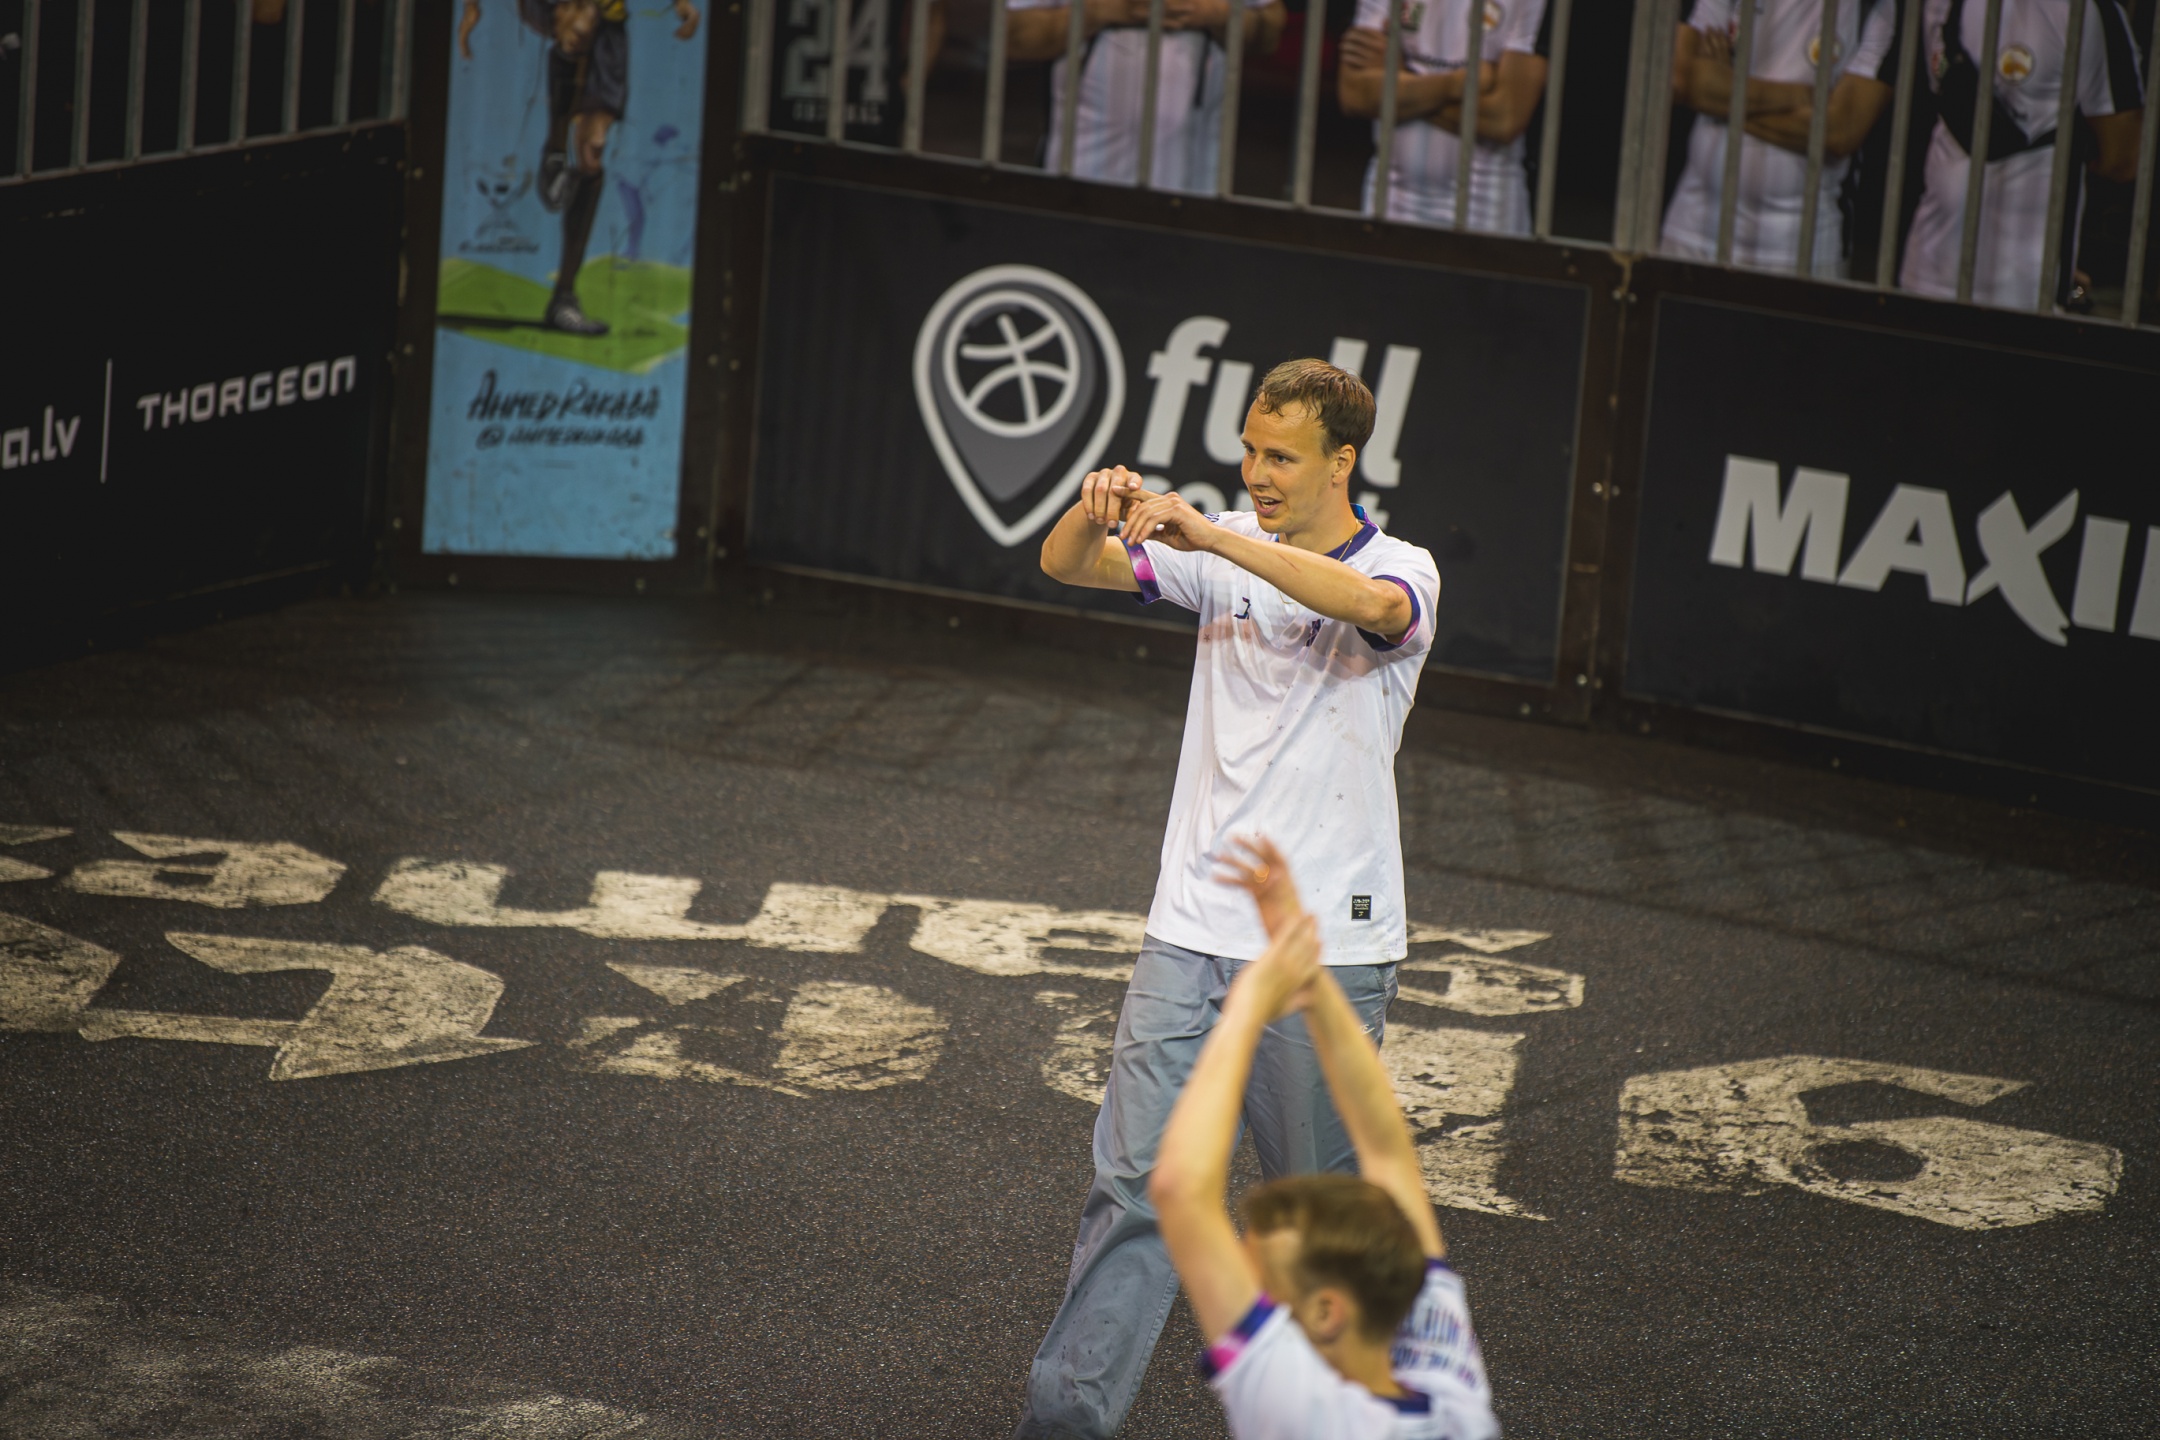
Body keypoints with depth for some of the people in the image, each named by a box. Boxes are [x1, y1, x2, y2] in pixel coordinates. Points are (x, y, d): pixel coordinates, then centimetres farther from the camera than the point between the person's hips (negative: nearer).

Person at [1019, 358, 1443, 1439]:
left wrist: (1214, 535, -36)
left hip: (1326, 948, -3)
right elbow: (1067, 566, 1)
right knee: (1134, 1178, -3)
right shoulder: (1228, 556, 7)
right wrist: (1097, 512, -23)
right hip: (1194, 929, 3)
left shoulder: (1401, 573, -6)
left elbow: (1374, 605, -31)